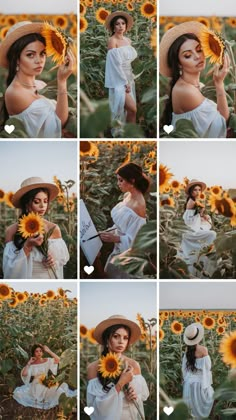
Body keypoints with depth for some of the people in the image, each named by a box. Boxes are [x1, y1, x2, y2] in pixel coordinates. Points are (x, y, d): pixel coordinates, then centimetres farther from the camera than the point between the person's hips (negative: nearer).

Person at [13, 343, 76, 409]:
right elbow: (24, 374, -13)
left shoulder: (47, 361, 2)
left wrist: (48, 351, -10)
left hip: (46, 386, -3)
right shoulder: (31, 364, 2)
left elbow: (58, 360, -15)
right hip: (35, 387, 3)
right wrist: (28, 363, -9)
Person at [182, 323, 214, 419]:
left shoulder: (187, 349, -4)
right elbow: (208, 366, -12)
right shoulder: (203, 349, -19)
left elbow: (184, 365, 5)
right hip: (200, 381, -5)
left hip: (189, 381, 5)